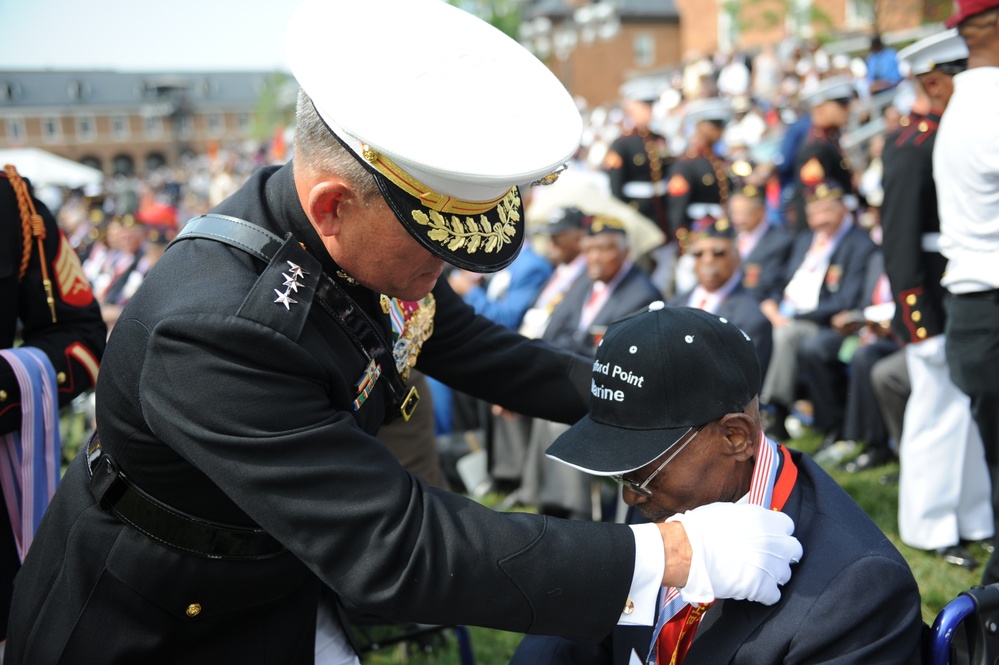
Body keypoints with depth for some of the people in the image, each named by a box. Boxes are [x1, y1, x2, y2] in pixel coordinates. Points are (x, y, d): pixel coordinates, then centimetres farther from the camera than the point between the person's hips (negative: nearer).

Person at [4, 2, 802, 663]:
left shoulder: (365, 232, -15)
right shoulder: (213, 334, -38)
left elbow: (463, 342, 4)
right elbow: (398, 551, -39)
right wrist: (672, 555, -37)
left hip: (284, 589, 6)